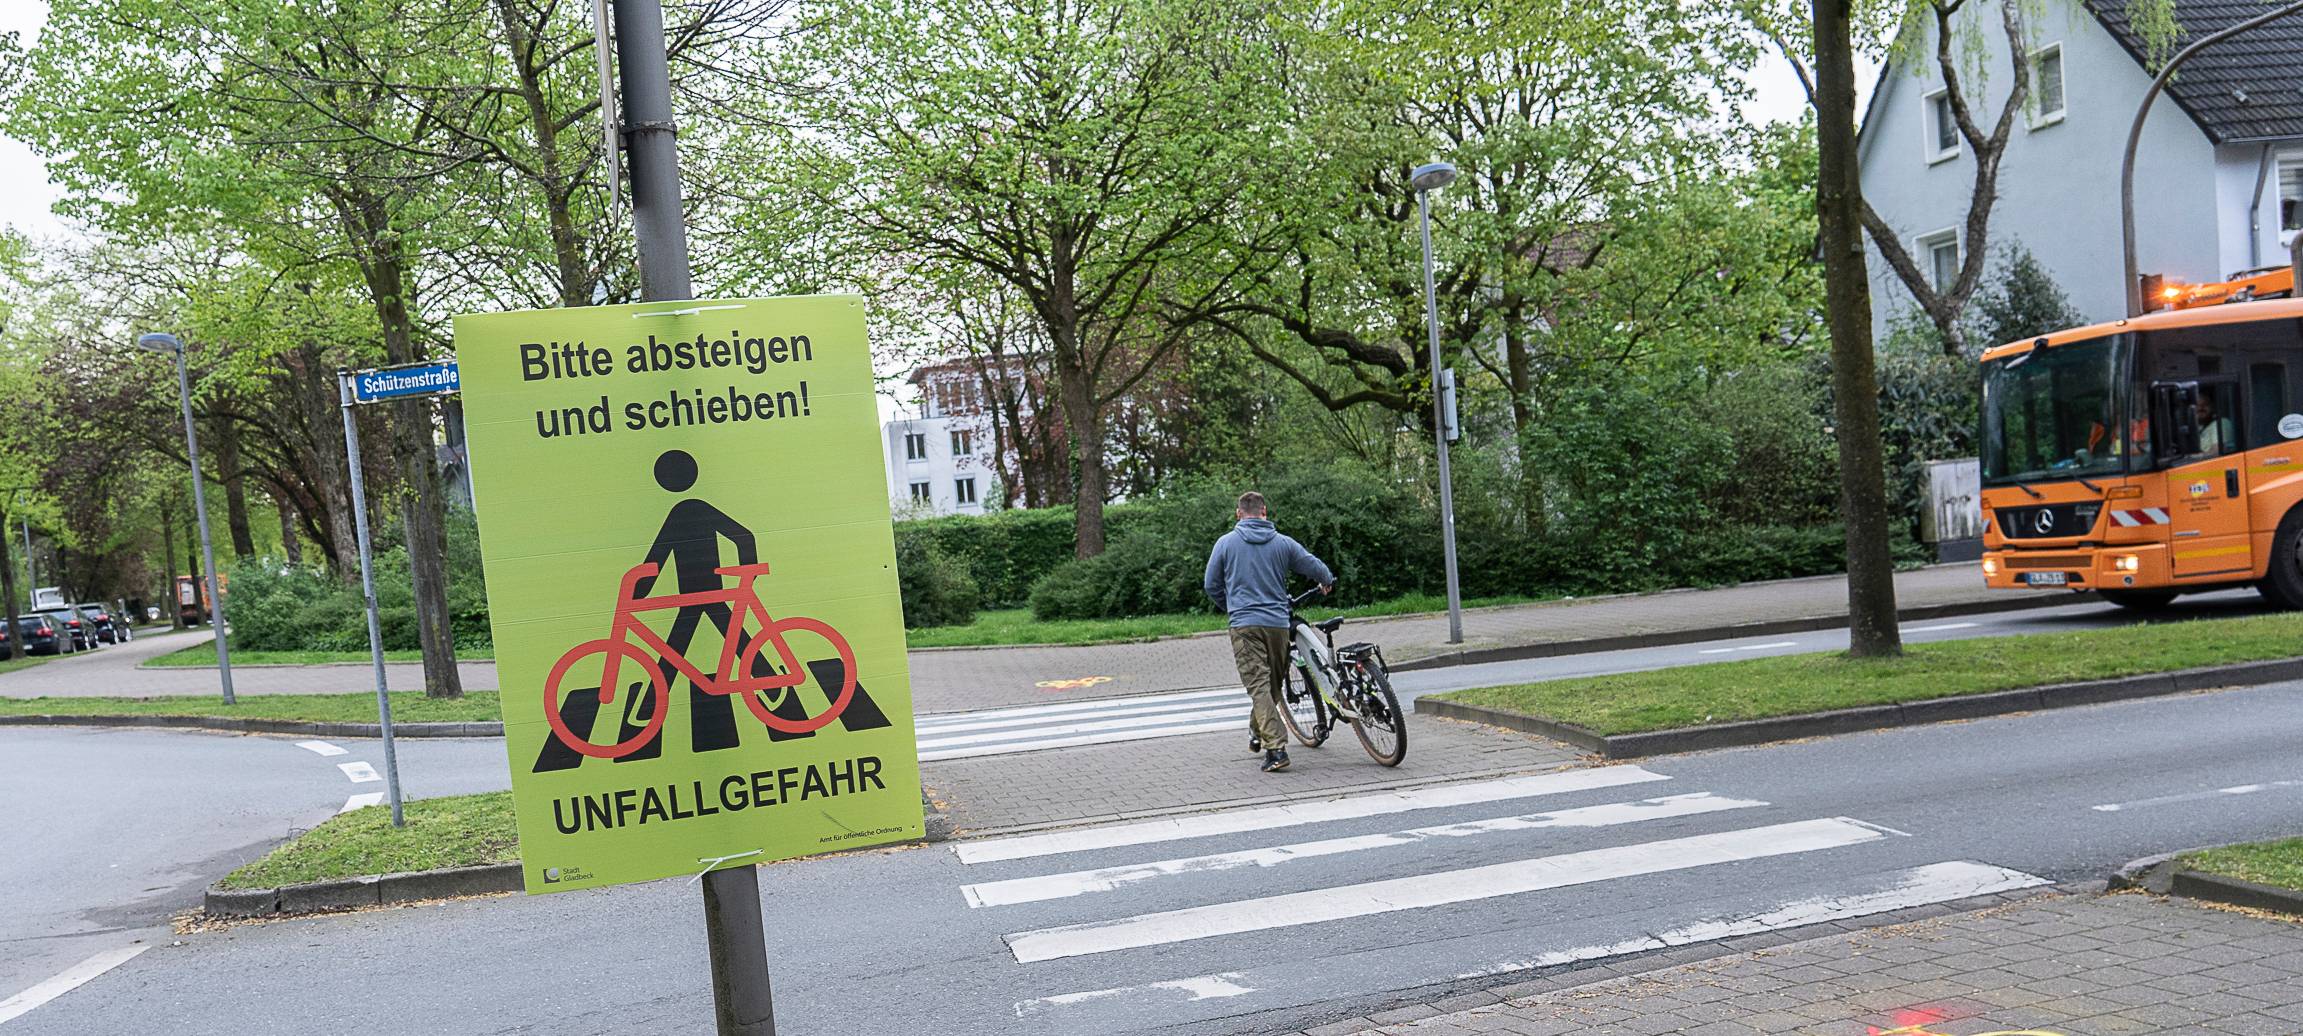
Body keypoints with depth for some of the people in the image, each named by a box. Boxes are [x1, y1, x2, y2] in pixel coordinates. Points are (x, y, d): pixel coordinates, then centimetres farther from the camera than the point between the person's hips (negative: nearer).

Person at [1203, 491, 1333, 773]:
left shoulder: (1226, 543, 3)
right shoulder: (1282, 543, 6)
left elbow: (1211, 586, 8)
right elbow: (1317, 568, 11)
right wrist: (1327, 583, 35)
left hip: (1245, 625, -2)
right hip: (1278, 623, 2)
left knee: (1258, 686, -5)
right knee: (1274, 683, 19)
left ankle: (1276, 749, -14)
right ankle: (1257, 733, 33)